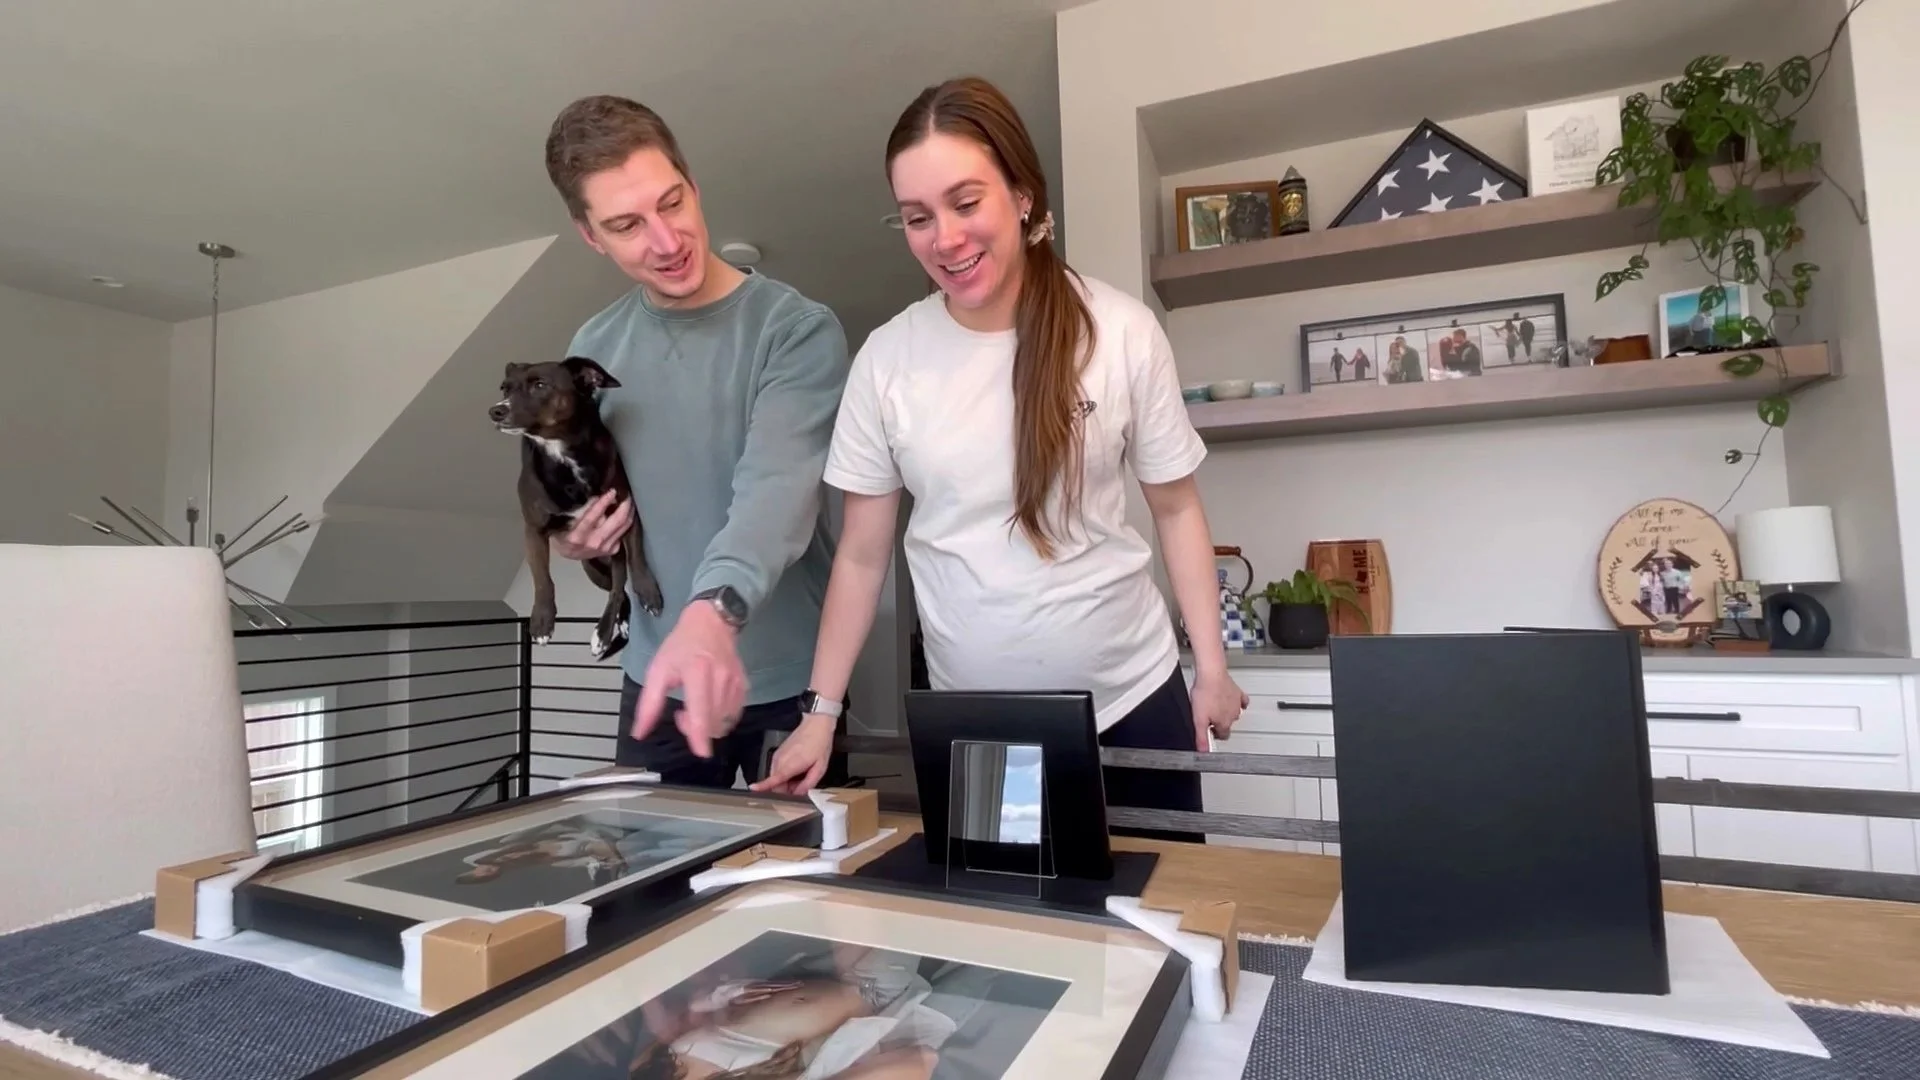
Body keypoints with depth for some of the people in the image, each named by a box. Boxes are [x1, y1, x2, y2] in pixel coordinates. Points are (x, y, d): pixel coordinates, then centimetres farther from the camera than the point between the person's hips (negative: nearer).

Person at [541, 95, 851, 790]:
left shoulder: (798, 331, -14)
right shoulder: (592, 351, 3)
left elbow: (777, 486, -28)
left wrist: (713, 610, -44)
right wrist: (575, 540, -6)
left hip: (790, 681, -4)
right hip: (657, 675, 4)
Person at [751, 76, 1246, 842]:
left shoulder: (1122, 332, -8)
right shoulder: (886, 359, -6)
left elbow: (1176, 507, 1)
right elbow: (861, 555, -1)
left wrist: (1212, 666, -2)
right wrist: (821, 711, -3)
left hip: (1131, 699, 0)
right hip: (969, 721, 1)